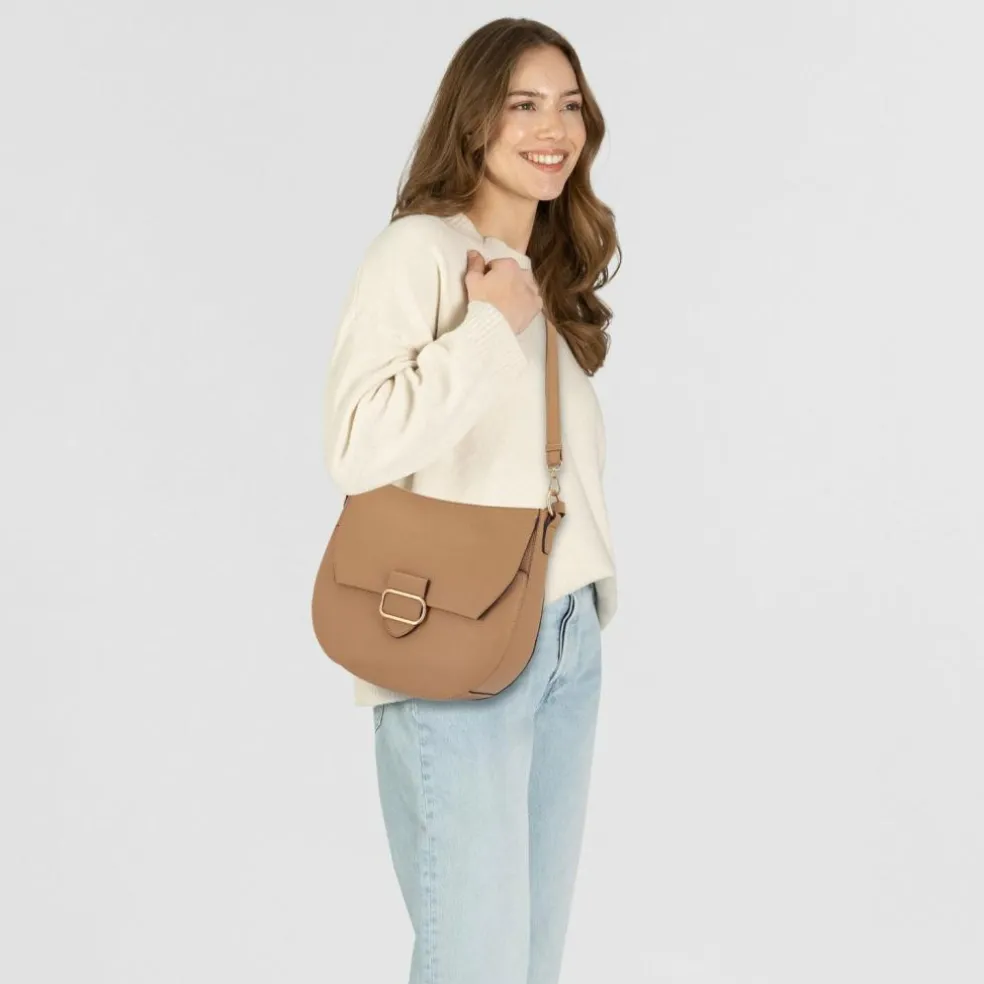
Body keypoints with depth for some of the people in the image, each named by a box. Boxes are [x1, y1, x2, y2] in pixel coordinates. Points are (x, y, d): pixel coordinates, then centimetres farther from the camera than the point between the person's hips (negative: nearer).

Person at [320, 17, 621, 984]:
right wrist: (486, 326, -15)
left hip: (568, 642, 7)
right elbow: (357, 448, -21)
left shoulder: (554, 275, 15)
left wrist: (592, 596, 15)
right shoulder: (416, 252, -9)